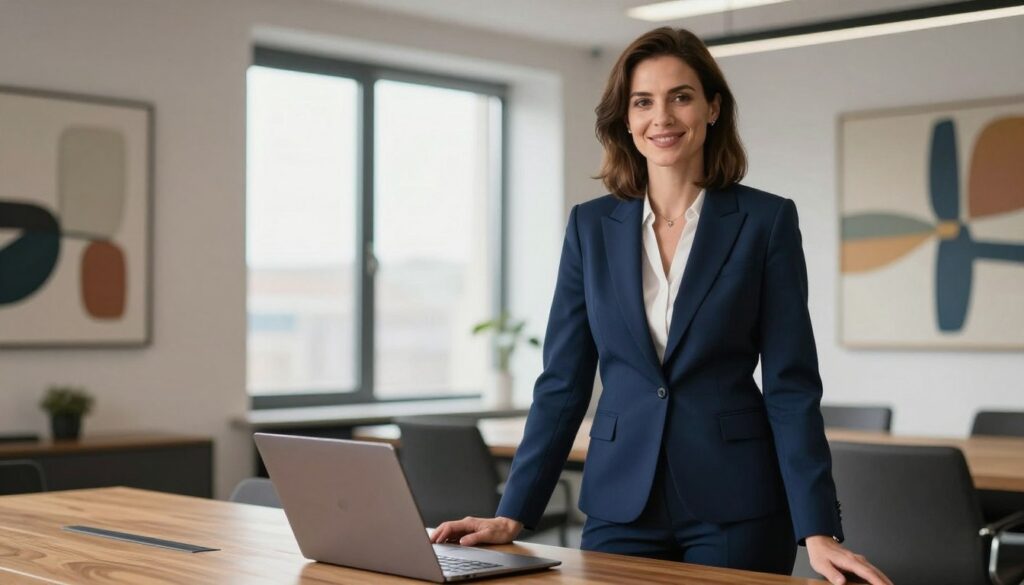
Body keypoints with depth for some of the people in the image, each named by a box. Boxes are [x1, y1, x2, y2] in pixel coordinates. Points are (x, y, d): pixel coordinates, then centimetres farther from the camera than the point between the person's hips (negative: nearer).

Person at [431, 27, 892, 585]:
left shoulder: (767, 220, -3)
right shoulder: (591, 225, 4)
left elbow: (791, 385, -5)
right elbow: (563, 381, 4)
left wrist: (818, 531, -13)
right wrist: (512, 515, -1)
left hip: (735, 507, -2)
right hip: (620, 505, 2)